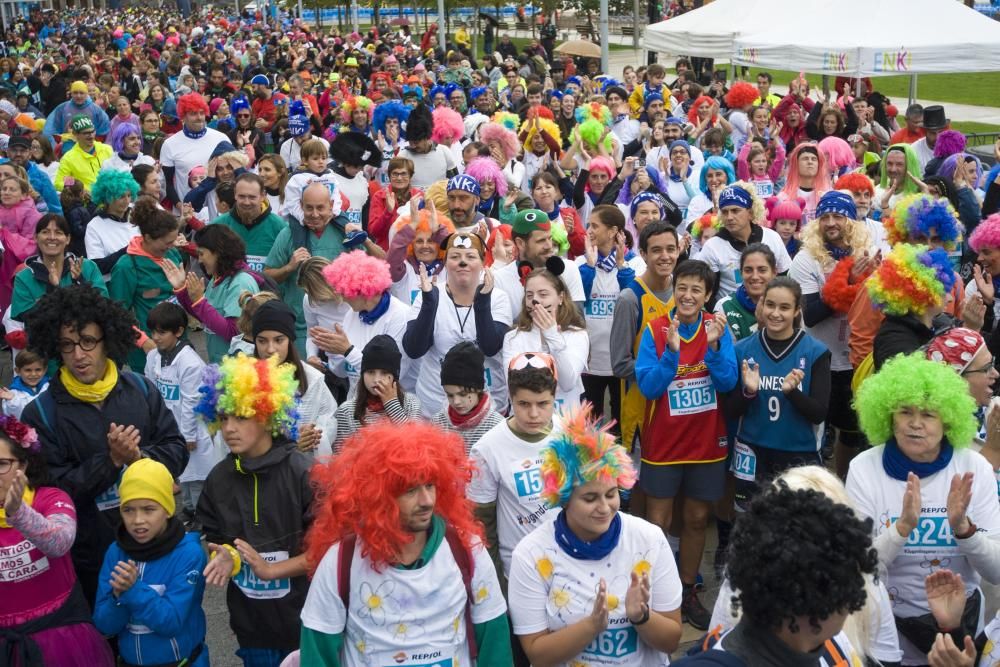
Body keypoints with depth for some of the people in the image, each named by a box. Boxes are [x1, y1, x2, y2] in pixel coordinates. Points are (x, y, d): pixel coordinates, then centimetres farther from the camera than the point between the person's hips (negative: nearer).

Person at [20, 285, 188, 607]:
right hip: (88, 556, -2)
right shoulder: (40, 413, -11)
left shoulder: (141, 389, -3)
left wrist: (140, 458, -20)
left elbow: (177, 451, -1)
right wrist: (111, 460, -24)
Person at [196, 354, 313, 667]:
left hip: (302, 620, -4)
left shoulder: (301, 473, -14)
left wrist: (270, 569, -18)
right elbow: (214, 540, 10)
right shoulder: (219, 479, 1)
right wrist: (223, 557, -11)